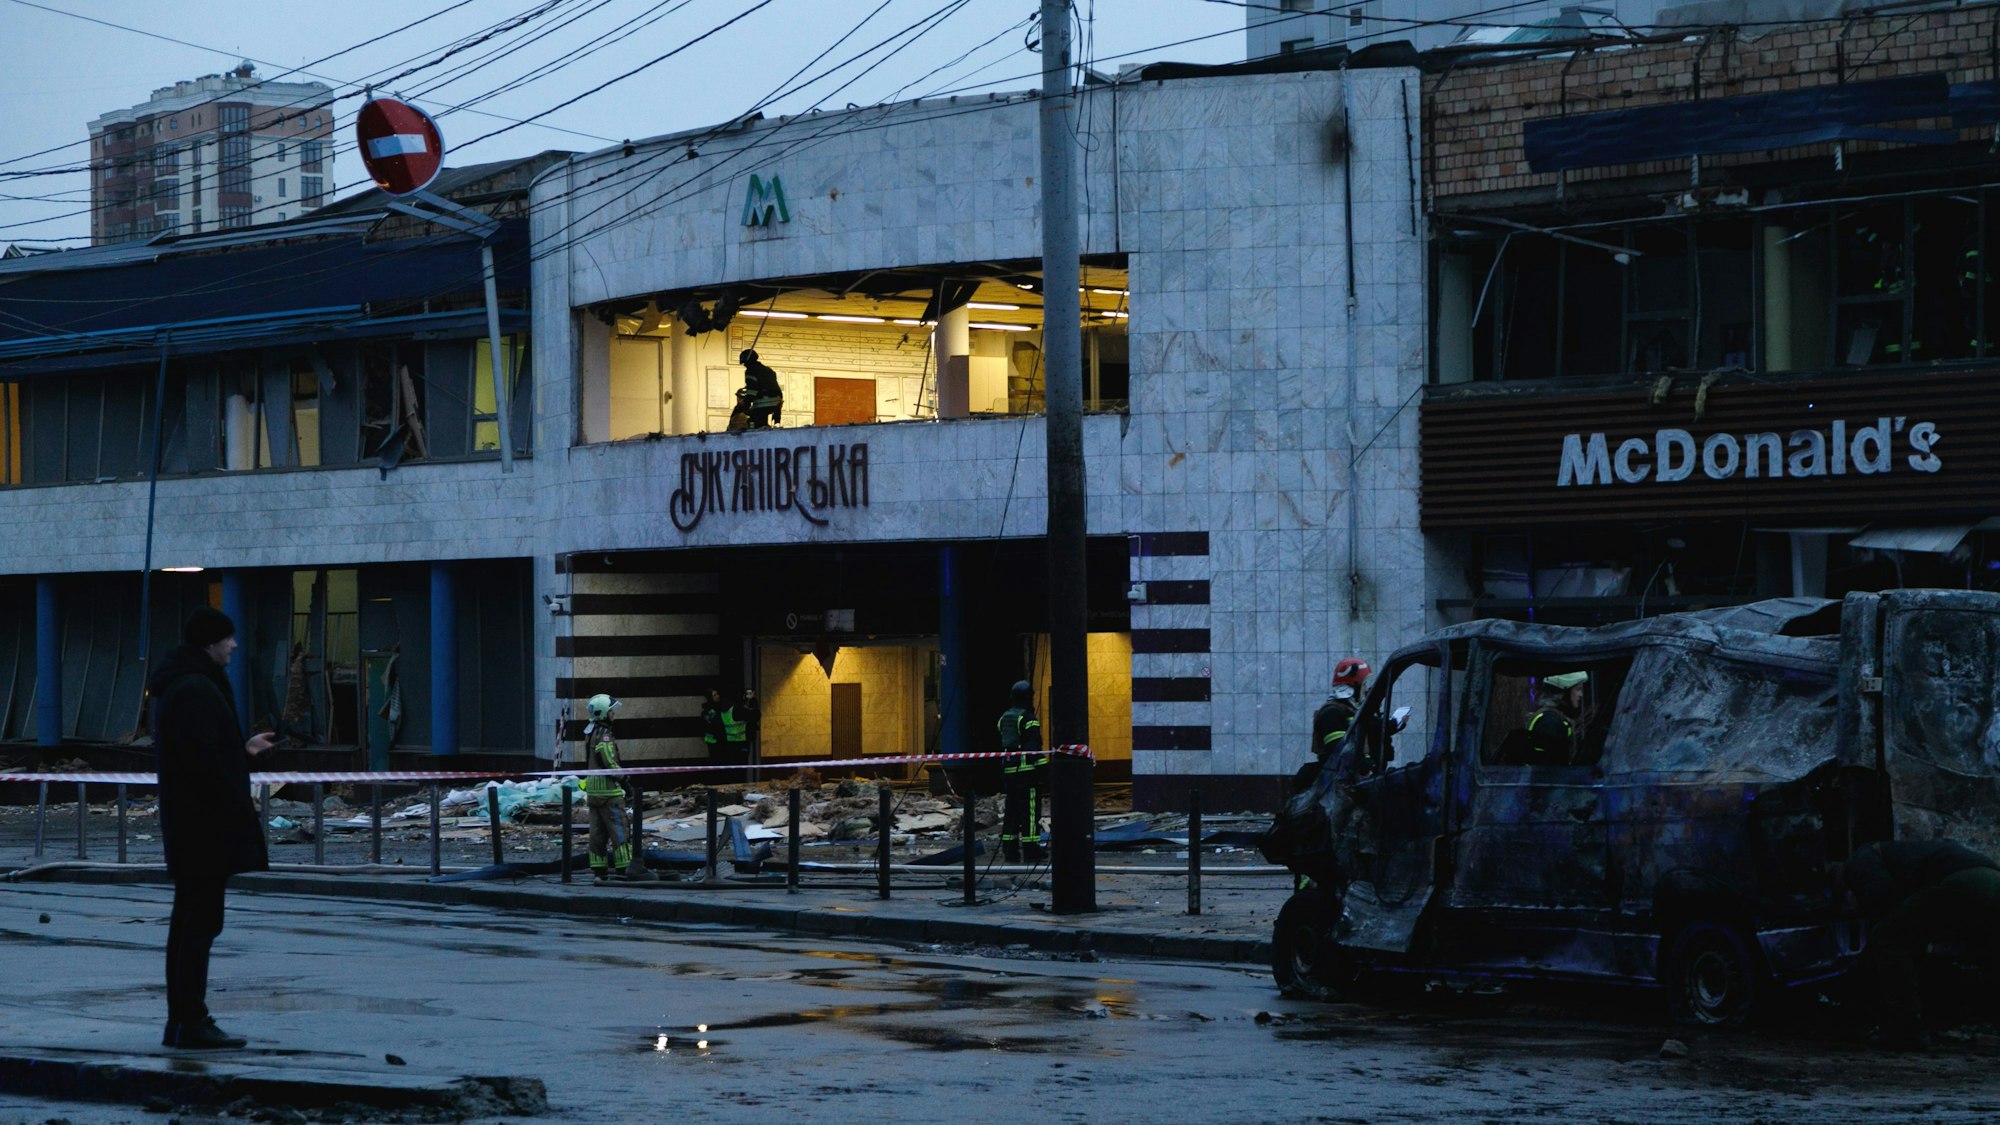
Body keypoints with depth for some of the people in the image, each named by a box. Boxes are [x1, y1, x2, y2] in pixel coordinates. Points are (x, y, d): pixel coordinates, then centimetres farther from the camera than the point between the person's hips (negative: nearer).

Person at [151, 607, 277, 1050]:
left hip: (189, 827, 11)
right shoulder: (197, 690, -18)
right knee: (201, 922, -8)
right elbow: (203, 761, -24)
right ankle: (191, 1024, -8)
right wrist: (240, 807, -18)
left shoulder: (176, 686, 16)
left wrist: (243, 748, 28)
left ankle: (183, 1022, 19)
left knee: (190, 922, 14)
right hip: (206, 825, -11)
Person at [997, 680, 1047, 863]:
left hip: (1009, 770, 8)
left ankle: (1009, 850, 13)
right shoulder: (1028, 718, -10)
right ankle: (1031, 850, -8)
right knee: (1030, 810, -6)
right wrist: (1043, 766, -15)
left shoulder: (1004, 718, 15)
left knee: (1012, 810, 12)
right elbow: (1034, 746, -17)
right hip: (1027, 769, -8)